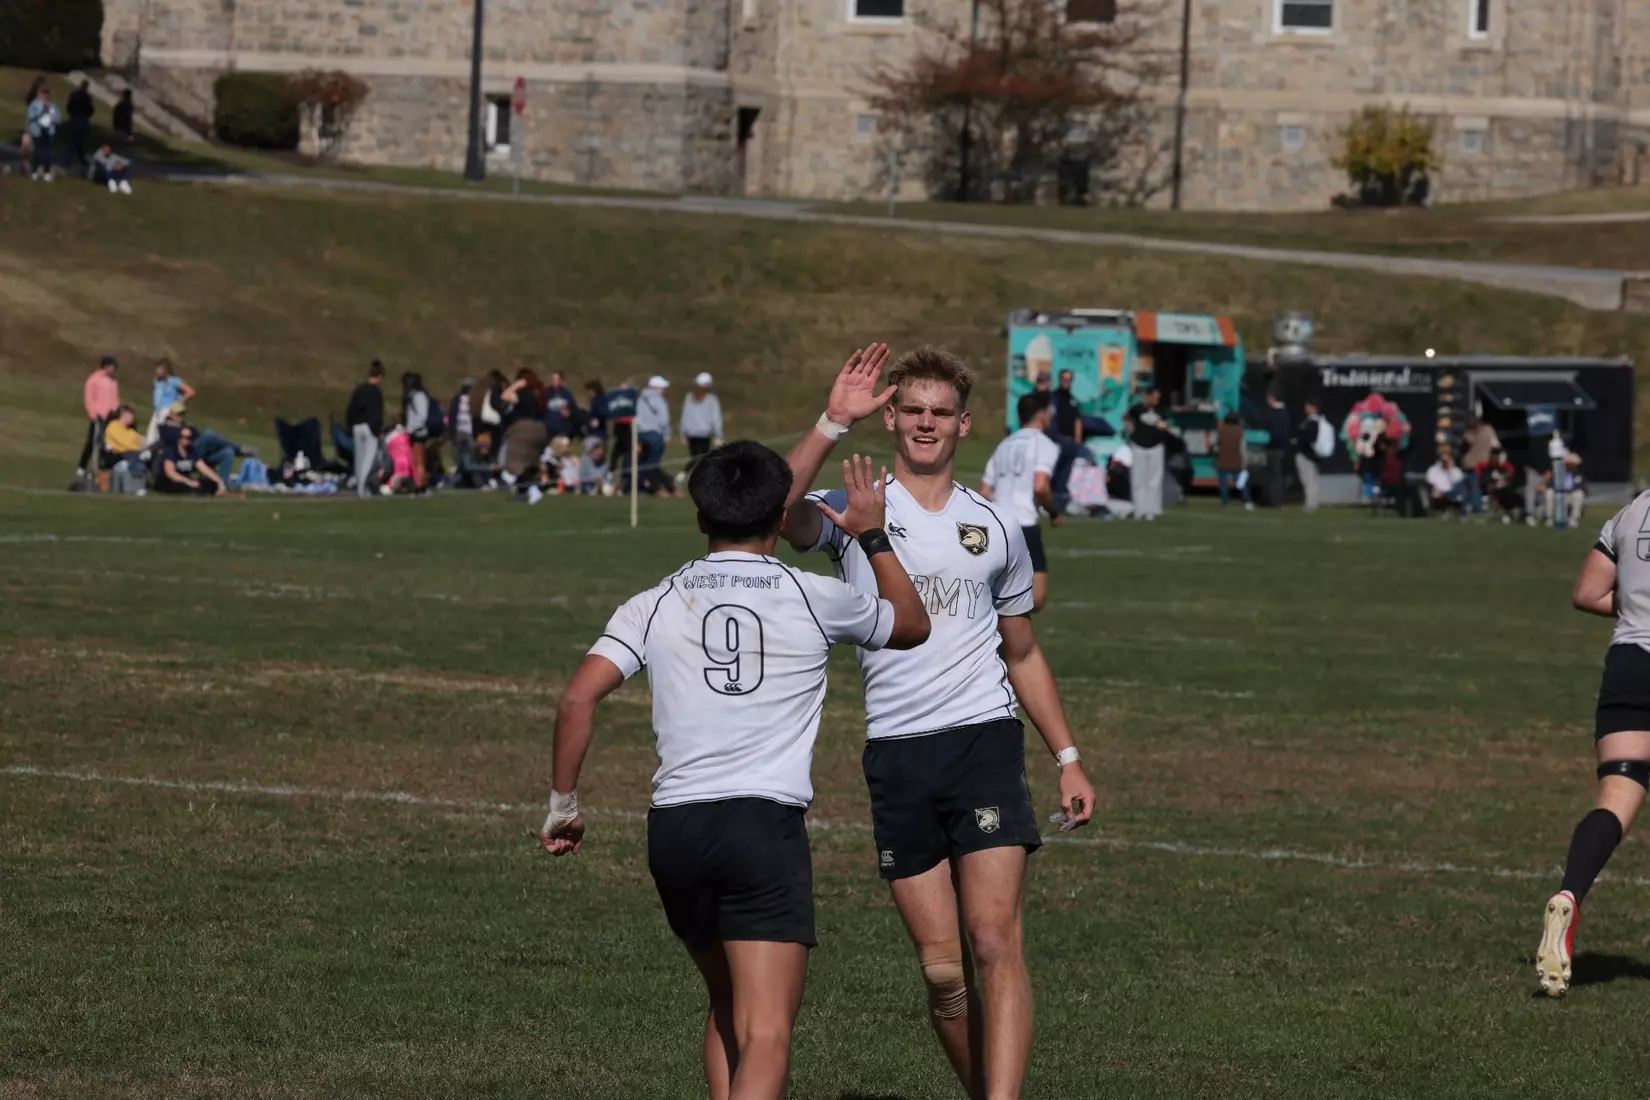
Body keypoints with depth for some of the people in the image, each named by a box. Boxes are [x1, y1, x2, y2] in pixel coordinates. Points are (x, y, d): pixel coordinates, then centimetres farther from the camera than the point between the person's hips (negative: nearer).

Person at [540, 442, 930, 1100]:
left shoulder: (655, 605, 8)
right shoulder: (813, 598, 5)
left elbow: (578, 698, -2)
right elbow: (913, 624, 23)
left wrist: (563, 805, 7)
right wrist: (874, 536, 34)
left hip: (674, 828, 4)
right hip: (766, 823, -4)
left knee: (726, 1011, 25)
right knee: (766, 1036, -11)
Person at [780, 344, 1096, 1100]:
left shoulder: (994, 528, 13)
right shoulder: (856, 511, 4)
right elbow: (781, 513, -20)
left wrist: (1067, 758, 17)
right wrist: (834, 423, -28)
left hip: (984, 738, 1)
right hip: (895, 752, 0)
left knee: (995, 942, -14)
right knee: (941, 971, 0)